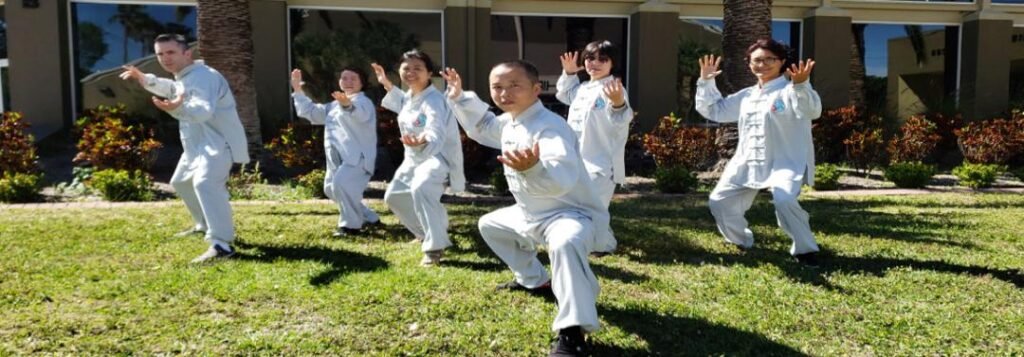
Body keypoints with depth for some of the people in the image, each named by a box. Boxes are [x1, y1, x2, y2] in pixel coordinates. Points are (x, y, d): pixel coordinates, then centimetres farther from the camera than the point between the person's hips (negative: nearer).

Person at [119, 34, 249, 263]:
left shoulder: (203, 77, -22)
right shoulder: (182, 78, 13)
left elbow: (204, 111, -42)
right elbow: (169, 88, 39)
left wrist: (177, 108, -60)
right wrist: (143, 78, 32)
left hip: (218, 142, -12)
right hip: (198, 144, 12)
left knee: (204, 183, -34)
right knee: (181, 183, 28)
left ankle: (221, 245, -42)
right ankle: (204, 225, 48)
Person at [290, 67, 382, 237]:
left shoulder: (363, 102, -8)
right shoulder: (334, 105, 22)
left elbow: (360, 114, -33)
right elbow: (311, 111, 29)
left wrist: (348, 105, -57)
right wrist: (298, 90, 21)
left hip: (358, 156, -10)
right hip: (339, 158, 10)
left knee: (340, 183, -28)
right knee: (331, 188, 18)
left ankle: (350, 224, -12)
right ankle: (369, 218, 28)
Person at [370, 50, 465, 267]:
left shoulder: (433, 101, -28)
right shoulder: (410, 95, 0)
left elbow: (436, 136, -44)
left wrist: (423, 142, -67)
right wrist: (387, 85, 19)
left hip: (437, 155, -10)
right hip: (414, 157, 10)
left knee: (420, 189, -38)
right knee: (394, 196, 18)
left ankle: (435, 247, -28)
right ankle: (427, 234, 38)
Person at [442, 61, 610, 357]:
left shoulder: (550, 127, -29)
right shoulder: (508, 123, 1)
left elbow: (561, 179, -48)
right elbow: (481, 125, 26)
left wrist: (532, 167, -67)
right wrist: (459, 98, 16)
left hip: (572, 215, -10)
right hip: (532, 214, 10)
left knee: (565, 244, -44)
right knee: (490, 225, 28)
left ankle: (572, 332, -38)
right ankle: (536, 280, 40)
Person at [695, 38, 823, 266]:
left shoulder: (790, 91, -7)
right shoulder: (746, 96, 14)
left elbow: (812, 110, -26)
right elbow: (713, 110, 22)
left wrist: (801, 85, -45)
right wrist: (706, 82, 11)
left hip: (785, 163, -7)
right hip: (747, 164, 7)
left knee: (784, 201, -32)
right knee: (719, 202, 7)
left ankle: (805, 249, -9)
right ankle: (742, 241, 32)